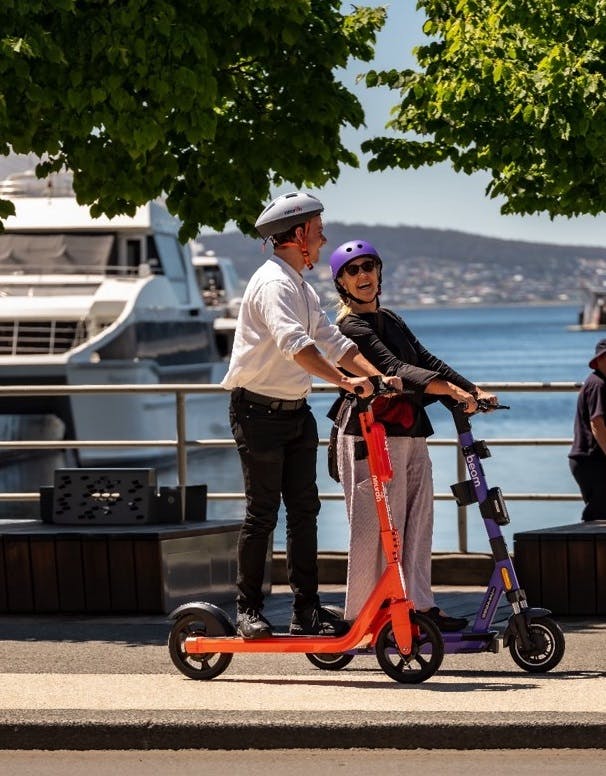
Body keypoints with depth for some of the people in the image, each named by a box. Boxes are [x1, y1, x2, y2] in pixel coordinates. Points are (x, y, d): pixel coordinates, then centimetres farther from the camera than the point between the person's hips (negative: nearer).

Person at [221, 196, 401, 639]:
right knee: (263, 513, -4)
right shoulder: (273, 283, -17)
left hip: (296, 411, 9)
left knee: (304, 510, 5)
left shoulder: (302, 289, 15)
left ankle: (307, 609, 8)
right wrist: (343, 381, -39)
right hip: (259, 411, -9)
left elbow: (333, 342, 12)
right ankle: (249, 610, 5)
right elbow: (293, 344, -32)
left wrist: (377, 377, -2)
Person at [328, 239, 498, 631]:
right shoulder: (351, 327, -10)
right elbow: (394, 369, -22)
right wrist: (452, 391, -31)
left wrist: (475, 391, 5)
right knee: (377, 526, -7)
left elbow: (427, 360, 16)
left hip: (410, 434, 9)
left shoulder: (390, 320, 18)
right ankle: (365, 612, -2)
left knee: (417, 523, 8)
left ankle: (421, 605, 12)